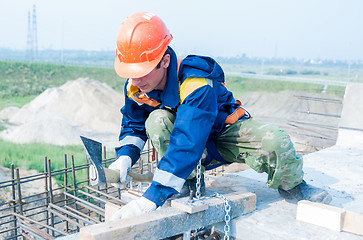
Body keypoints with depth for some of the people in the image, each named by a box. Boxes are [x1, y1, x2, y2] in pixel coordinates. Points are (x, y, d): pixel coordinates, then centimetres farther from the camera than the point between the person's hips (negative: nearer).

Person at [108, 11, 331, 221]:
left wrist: (151, 198, -56)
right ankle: (189, 181, -10)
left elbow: (187, 144, -50)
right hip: (183, 131, 4)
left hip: (225, 130, -3)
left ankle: (291, 185, 7)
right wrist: (125, 157, -25)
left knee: (276, 142, -29)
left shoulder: (197, 85, -40)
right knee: (156, 121, -30)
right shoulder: (135, 87, -18)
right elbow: (133, 126, -1)